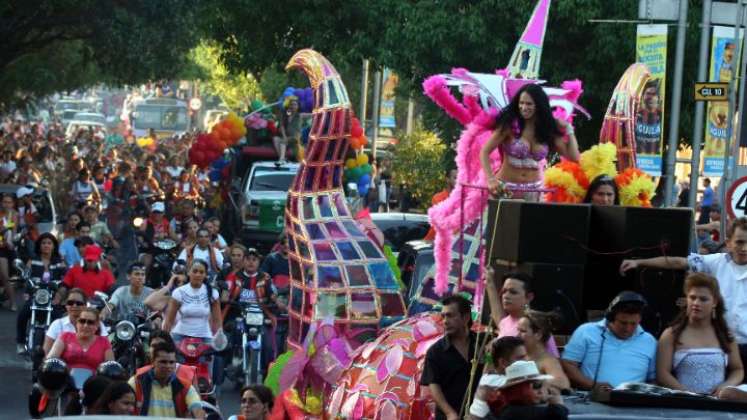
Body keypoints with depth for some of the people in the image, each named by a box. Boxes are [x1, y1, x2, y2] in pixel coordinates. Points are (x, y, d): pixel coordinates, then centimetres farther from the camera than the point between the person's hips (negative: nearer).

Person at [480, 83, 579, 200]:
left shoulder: (548, 129, 3)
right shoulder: (509, 125, -7)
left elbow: (573, 157, 1)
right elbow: (485, 152, -9)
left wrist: (568, 128, -1)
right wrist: (490, 179, -22)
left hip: (534, 190, 3)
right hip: (506, 187, -3)